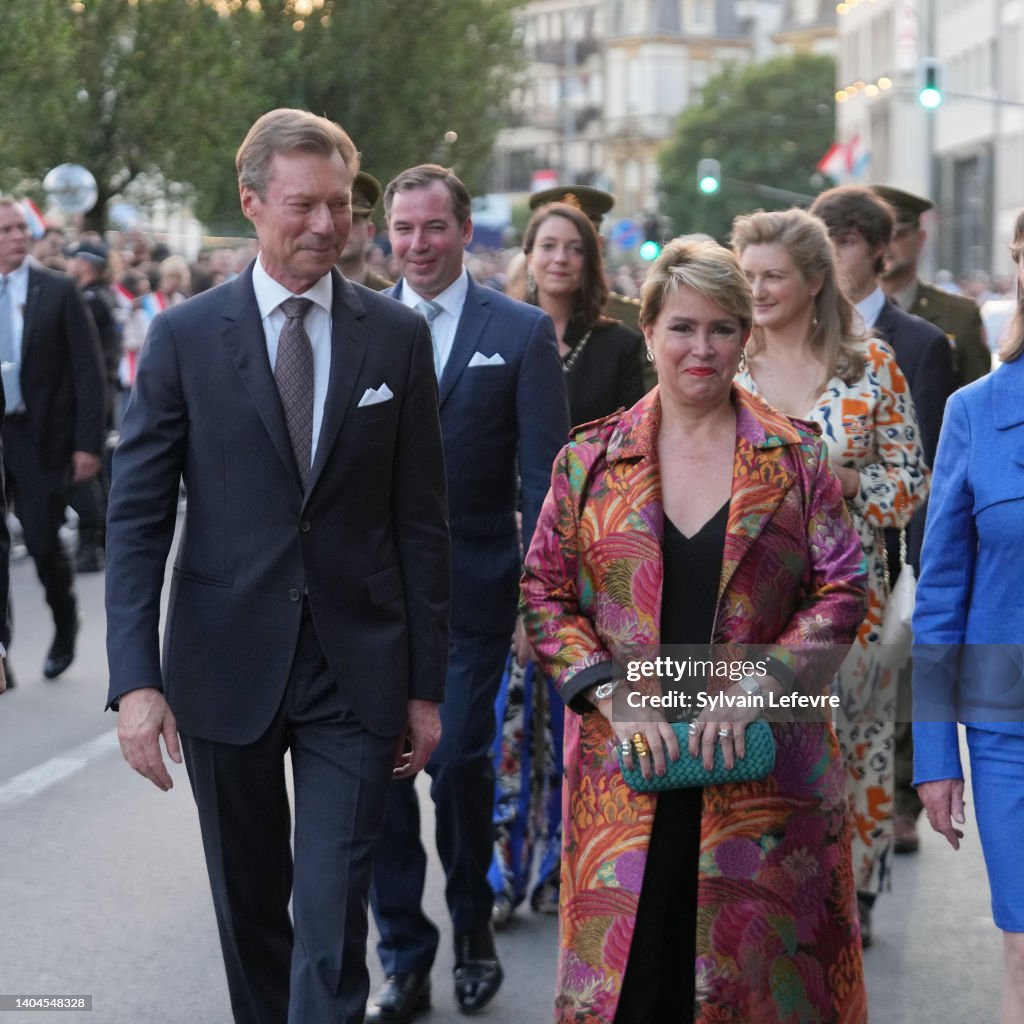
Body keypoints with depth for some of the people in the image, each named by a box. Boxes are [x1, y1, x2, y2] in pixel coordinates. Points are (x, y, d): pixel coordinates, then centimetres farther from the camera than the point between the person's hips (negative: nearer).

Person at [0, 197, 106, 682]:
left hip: (39, 437, -2)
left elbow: (88, 370, -3)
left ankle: (65, 625, 28)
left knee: (44, 543, 0)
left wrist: (88, 442, -9)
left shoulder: (59, 291, -3)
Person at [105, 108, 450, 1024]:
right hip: (228, 666, 1)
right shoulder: (185, 337, -2)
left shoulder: (398, 337, 1)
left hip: (356, 671, 0)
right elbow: (136, 518, -3)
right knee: (249, 911, 16)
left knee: (332, 924, -5)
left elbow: (421, 519, 4)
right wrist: (135, 679, -12)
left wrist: (426, 683, 2)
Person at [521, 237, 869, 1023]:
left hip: (765, 767, 0)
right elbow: (546, 595, 5)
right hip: (625, 764, 0)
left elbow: (842, 590, 1)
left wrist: (755, 690, -12)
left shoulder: (794, 459, 3)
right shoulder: (590, 460, 5)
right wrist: (613, 699, -9)